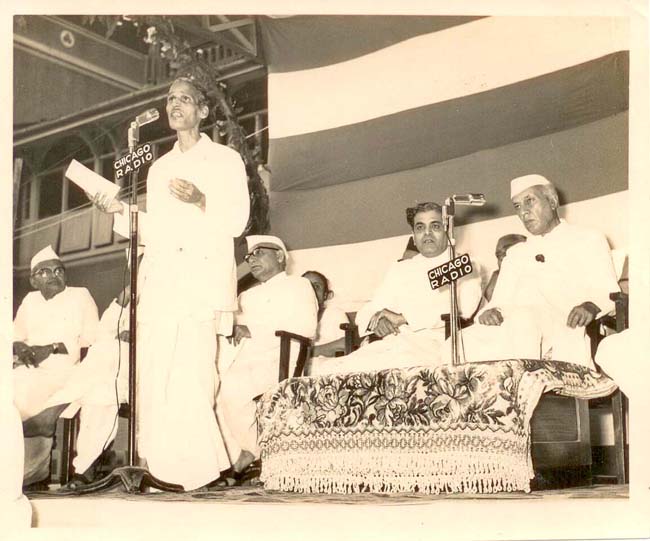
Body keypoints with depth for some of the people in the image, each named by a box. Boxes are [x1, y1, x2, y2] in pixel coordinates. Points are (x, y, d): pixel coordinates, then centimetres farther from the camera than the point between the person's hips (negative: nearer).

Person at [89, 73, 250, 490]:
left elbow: (237, 222, -1)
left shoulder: (226, 159, 9)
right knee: (153, 373, -5)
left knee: (191, 374, -14)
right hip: (160, 281, 5)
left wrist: (201, 202, -16)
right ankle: (161, 466, -1)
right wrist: (120, 211, 8)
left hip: (204, 280, -5)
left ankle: (197, 467, -6)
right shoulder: (160, 167, 25)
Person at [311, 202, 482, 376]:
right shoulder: (399, 269, 28)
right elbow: (368, 311, 21)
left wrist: (403, 318, -10)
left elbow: (462, 308, -7)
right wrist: (376, 321, -5)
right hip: (392, 341, 4)